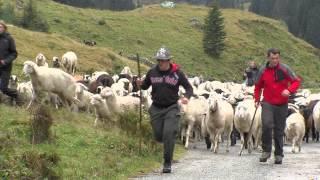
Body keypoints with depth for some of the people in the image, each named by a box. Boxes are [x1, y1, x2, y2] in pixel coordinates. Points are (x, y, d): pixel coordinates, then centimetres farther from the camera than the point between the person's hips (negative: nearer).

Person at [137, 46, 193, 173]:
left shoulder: (177, 73, -6)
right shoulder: (152, 72, 0)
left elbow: (189, 88, 0)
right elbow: (145, 86, 13)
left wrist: (187, 97, -21)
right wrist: (140, 84, -11)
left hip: (171, 108, -3)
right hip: (156, 108, 3)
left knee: (169, 134, -15)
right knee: (158, 136, 4)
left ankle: (167, 163, -6)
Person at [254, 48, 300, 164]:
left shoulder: (285, 69, -5)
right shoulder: (263, 71, 0)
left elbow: (296, 81, -2)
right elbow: (258, 86, 15)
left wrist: (289, 90, -20)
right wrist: (257, 99, 6)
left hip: (282, 104, 0)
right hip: (268, 103, 0)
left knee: (279, 130, 6)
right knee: (267, 125, -23)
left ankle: (278, 155, 18)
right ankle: (266, 150, -10)